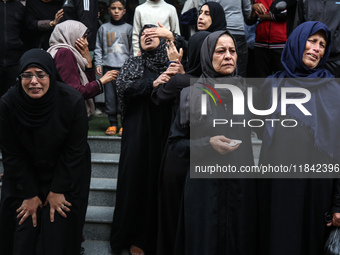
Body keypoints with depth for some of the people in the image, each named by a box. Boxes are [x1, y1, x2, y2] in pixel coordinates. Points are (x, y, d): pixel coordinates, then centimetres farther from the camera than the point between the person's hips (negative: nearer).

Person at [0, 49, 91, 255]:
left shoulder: (73, 101, -24)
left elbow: (75, 150, -14)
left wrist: (58, 190, -10)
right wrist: (29, 194, -7)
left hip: (66, 174, -1)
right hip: (24, 174, 1)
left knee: (57, 234, -1)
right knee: (24, 232, 2)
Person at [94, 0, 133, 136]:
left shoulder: (128, 28, 8)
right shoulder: (103, 28, 11)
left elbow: (133, 49, 9)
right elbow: (98, 48, 13)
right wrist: (98, 64, 3)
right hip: (108, 67, 2)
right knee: (110, 96, 1)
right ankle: (112, 123, 10)